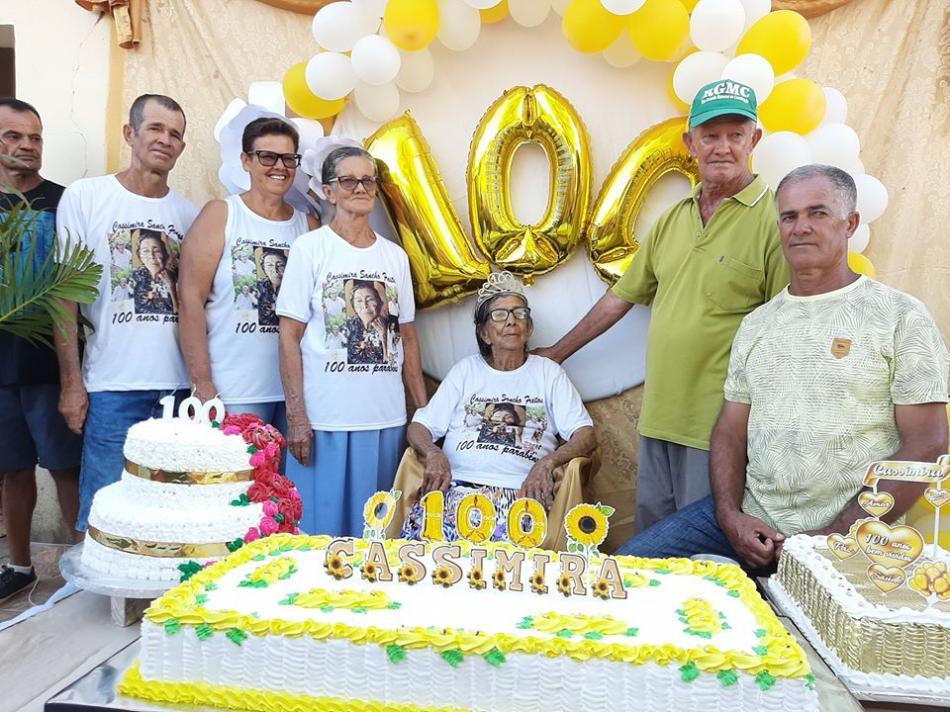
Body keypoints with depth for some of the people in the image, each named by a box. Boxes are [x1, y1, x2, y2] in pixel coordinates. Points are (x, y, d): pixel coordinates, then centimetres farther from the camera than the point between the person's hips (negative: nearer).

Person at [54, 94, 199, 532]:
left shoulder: (190, 214, 11)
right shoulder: (84, 197, 3)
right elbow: (66, 296, 1)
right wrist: (72, 383, -4)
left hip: (180, 385, 3)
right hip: (112, 386, -2)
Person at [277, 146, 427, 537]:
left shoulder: (396, 255, 10)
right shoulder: (309, 248, -2)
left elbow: (407, 337, 13)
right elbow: (289, 336, -5)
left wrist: (425, 410, 9)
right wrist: (296, 417, -10)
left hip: (387, 419, 4)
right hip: (324, 420, -4)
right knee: (321, 529, 5)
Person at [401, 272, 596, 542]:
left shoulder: (548, 372, 16)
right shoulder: (466, 370, 20)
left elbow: (586, 435, 7)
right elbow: (419, 427, 15)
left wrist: (547, 462, -13)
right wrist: (434, 454, -9)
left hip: (519, 490, -1)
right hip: (456, 483, 2)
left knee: (508, 540, -34)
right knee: (418, 527, -29)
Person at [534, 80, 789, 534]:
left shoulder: (774, 219, -8)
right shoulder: (671, 220, 12)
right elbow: (620, 297, 19)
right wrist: (556, 354, 23)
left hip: (720, 425, -6)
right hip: (657, 418, 6)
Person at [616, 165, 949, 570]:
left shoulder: (900, 316, -2)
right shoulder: (757, 323, 12)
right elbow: (730, 429, 12)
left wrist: (835, 537, -13)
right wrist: (729, 515, -5)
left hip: (846, 534, -4)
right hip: (751, 518, 4)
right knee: (631, 561, -5)